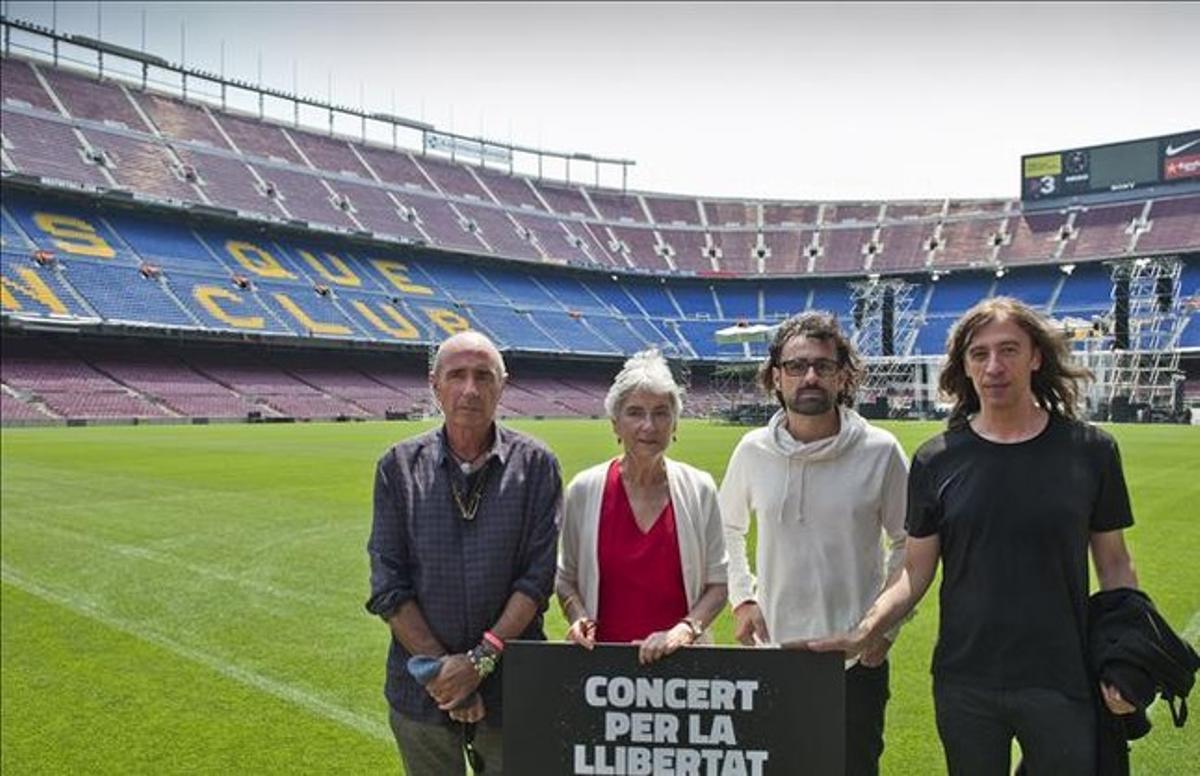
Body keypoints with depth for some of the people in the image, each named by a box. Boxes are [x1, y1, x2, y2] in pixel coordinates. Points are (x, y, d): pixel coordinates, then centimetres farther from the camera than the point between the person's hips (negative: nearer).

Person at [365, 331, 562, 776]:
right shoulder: (399, 467, -1)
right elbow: (388, 588, -4)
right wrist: (442, 669, -11)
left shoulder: (535, 465, -3)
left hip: (512, 685, -1)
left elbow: (537, 579, -7)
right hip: (423, 690, 1)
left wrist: (481, 659, -15)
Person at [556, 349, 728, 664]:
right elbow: (566, 578, 8)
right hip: (602, 657, 0)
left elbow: (718, 581, 1)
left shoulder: (699, 489, -3)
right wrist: (579, 617, -9)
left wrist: (685, 629, -12)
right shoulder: (583, 489, -3)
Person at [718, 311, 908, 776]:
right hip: (772, 649, 2)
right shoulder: (753, 451, -4)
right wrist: (741, 598, 3)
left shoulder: (880, 451, -9)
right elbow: (728, 530, 13)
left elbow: (908, 543, 3)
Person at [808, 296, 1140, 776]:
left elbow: (1114, 565, 4)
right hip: (965, 685, 1)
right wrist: (864, 633, -15)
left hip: (1063, 682, 0)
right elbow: (917, 572, -1)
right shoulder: (937, 461, -3)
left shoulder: (1089, 450, -2)